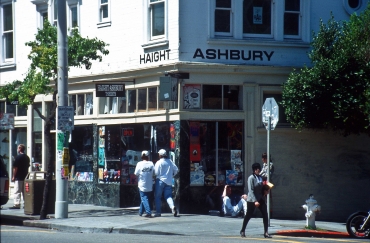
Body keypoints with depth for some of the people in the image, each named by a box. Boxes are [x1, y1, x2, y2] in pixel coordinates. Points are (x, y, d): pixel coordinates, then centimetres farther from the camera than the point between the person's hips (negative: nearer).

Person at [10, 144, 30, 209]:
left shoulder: (18, 157, -13)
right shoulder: (27, 157, 12)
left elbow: (15, 168, -15)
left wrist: (13, 176, -8)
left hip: (18, 177, -8)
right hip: (25, 177, 8)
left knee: (17, 191, -8)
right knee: (24, 191, 13)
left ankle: (17, 204, -13)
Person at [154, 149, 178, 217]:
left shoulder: (158, 163, -10)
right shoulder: (170, 162, 5)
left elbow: (156, 172, -12)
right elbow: (176, 169, 9)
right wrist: (172, 175, 22)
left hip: (160, 181, -4)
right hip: (169, 181, 4)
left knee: (158, 197, 5)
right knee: (168, 196, 6)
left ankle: (158, 212, 4)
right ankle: (172, 206, -23)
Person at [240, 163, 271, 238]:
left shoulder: (260, 177, 9)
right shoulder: (251, 178, -12)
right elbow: (251, 190, -19)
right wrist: (255, 201, -25)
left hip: (261, 199, 6)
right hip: (252, 200, -6)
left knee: (265, 215, -6)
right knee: (248, 215, 5)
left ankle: (266, 233, -4)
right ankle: (242, 231, 23)